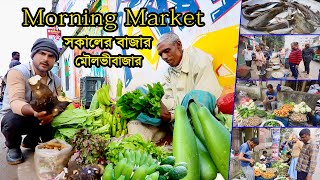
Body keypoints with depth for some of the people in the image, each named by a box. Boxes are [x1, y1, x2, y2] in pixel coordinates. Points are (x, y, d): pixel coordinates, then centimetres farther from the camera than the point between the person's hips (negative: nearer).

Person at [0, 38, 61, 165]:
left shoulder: (56, 81, -5)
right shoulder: (17, 72, -23)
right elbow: (16, 103, -35)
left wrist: (51, 113, -32)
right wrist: (34, 111, -57)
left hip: (40, 119, 5)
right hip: (15, 116, -5)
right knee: (13, 120, -36)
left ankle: (31, 141, 17)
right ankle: (13, 147, -1)